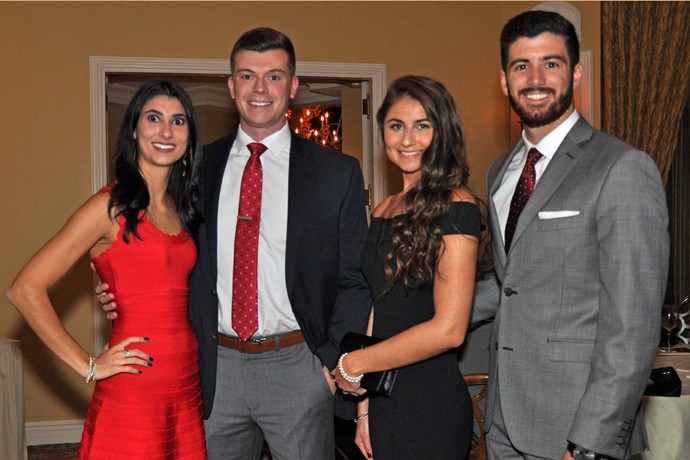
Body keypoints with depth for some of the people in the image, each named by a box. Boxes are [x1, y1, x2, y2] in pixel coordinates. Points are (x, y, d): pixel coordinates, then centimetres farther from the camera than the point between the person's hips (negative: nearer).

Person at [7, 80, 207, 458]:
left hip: (187, 391, 6)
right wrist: (88, 365, -12)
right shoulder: (110, 207, -10)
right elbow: (25, 289, -13)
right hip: (133, 395, -6)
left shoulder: (180, 208, 11)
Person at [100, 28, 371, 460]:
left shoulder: (337, 172, 0)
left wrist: (335, 364, -9)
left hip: (298, 367, -2)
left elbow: (355, 281, 1)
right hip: (216, 368, 2)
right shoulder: (198, 167, 7)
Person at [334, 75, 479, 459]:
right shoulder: (384, 212, 10)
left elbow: (448, 329, -19)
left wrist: (353, 364, -9)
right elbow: (378, 312, 12)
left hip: (431, 406, -6)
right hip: (383, 399, 7)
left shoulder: (455, 207, -12)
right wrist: (365, 407, 7)